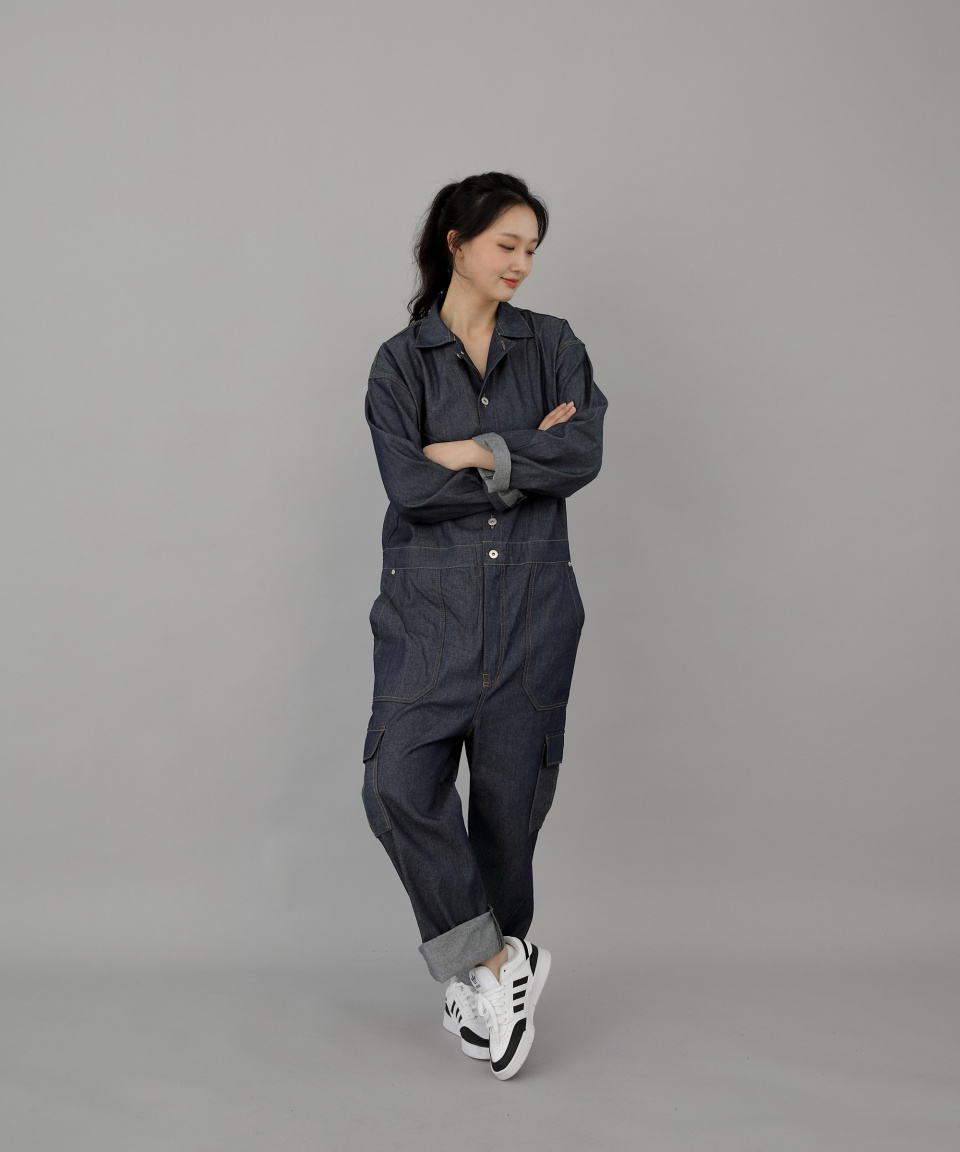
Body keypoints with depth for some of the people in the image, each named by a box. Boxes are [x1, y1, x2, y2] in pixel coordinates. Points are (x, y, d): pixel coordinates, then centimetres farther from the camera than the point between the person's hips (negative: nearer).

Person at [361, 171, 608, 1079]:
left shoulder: (553, 345, 9)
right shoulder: (401, 361, 4)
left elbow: (584, 454, -8)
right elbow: (410, 485, -11)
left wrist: (477, 452, -10)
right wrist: (528, 461, -8)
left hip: (531, 603, 1)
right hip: (430, 604, -1)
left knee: (510, 796, 5)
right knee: (399, 785, -15)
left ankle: (481, 970, 23)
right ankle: (494, 962, 1)